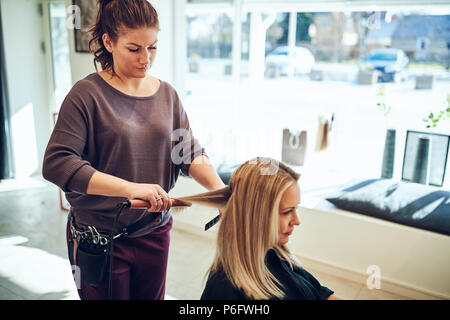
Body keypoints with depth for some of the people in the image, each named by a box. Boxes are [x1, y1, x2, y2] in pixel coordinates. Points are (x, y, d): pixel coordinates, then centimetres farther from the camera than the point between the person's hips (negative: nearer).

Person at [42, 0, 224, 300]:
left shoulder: (167, 94, 3)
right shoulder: (88, 94, -13)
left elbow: (190, 153, 0)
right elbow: (56, 163, -23)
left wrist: (220, 189, -19)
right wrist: (131, 188, -32)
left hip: (154, 231, 5)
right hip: (100, 238, -4)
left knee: (152, 296, 20)